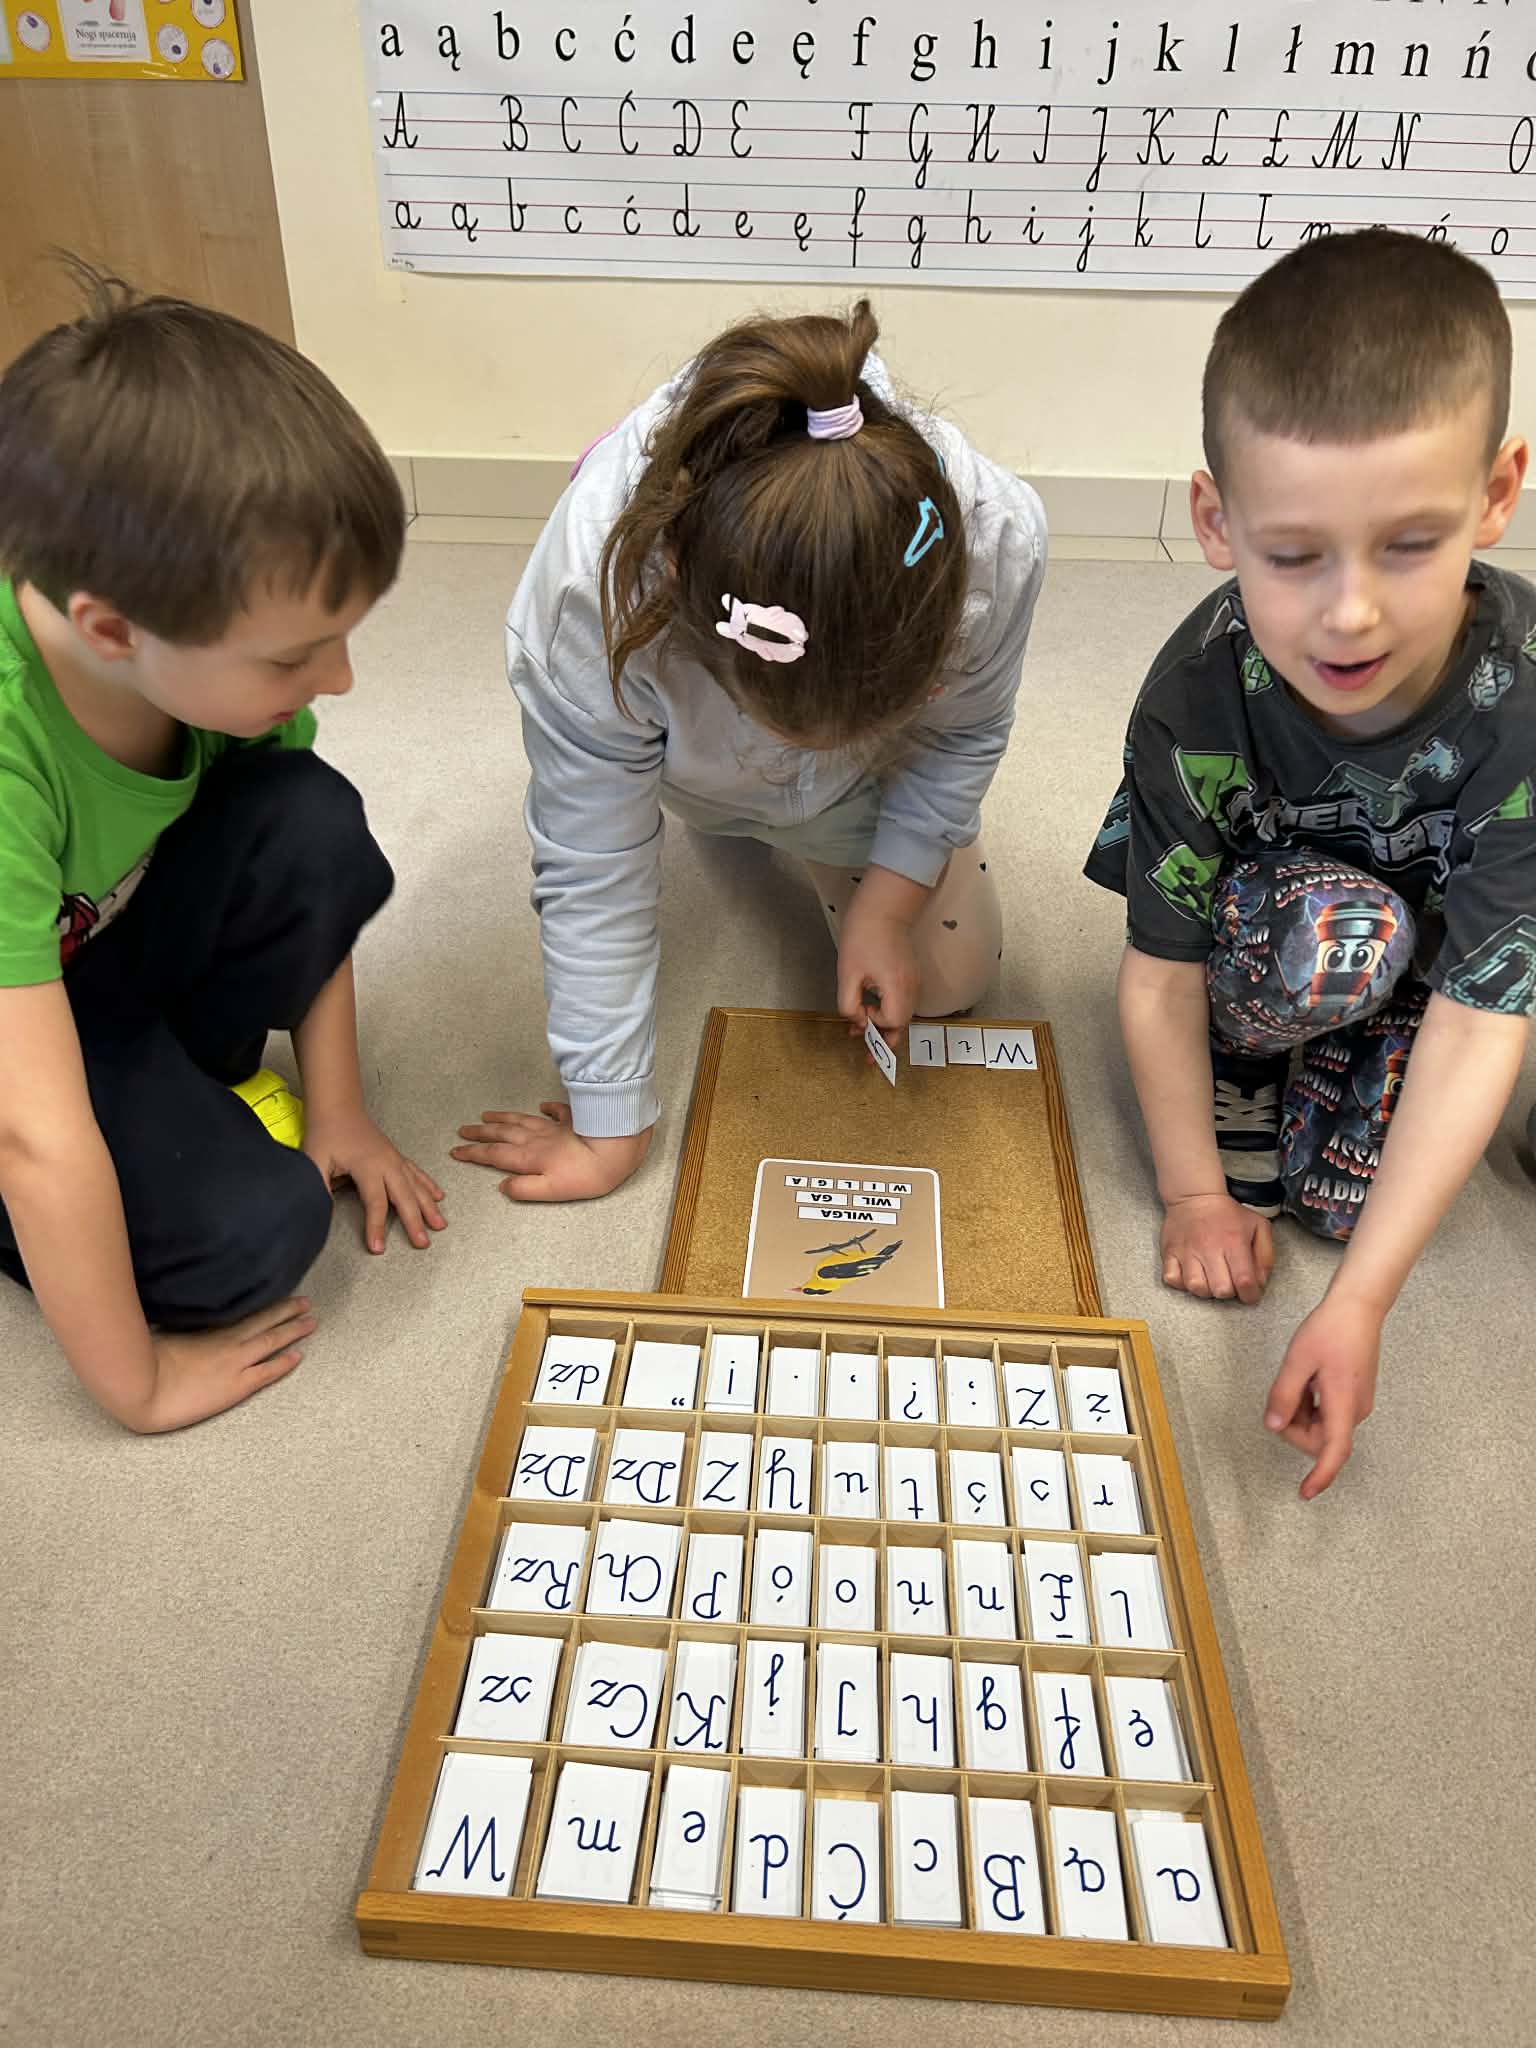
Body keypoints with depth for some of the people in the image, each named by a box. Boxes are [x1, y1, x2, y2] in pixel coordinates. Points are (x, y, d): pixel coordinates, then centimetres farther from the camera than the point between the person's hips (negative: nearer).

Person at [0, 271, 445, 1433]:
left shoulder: (213, 625, -23)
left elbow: (314, 878, -7)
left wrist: (338, 1110, -7)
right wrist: (136, 1387, -24)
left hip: (110, 938, 5)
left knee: (313, 825, -24)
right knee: (252, 1233, -25)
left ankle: (183, 1083, 1)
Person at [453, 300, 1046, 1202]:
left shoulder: (998, 536, -39)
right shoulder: (592, 584, -44)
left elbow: (962, 737, -16)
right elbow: (593, 877, -33)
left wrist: (883, 906, -20)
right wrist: (610, 1126, -27)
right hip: (679, 750, 0)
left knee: (949, 976, 3)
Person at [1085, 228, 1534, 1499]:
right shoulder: (1199, 697, -33)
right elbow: (1163, 969, -21)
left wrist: (1360, 1302, -37)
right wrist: (1197, 1192, -15)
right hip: (1274, 899, 0)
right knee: (1324, 938, -35)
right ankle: (1249, 1093, -6)